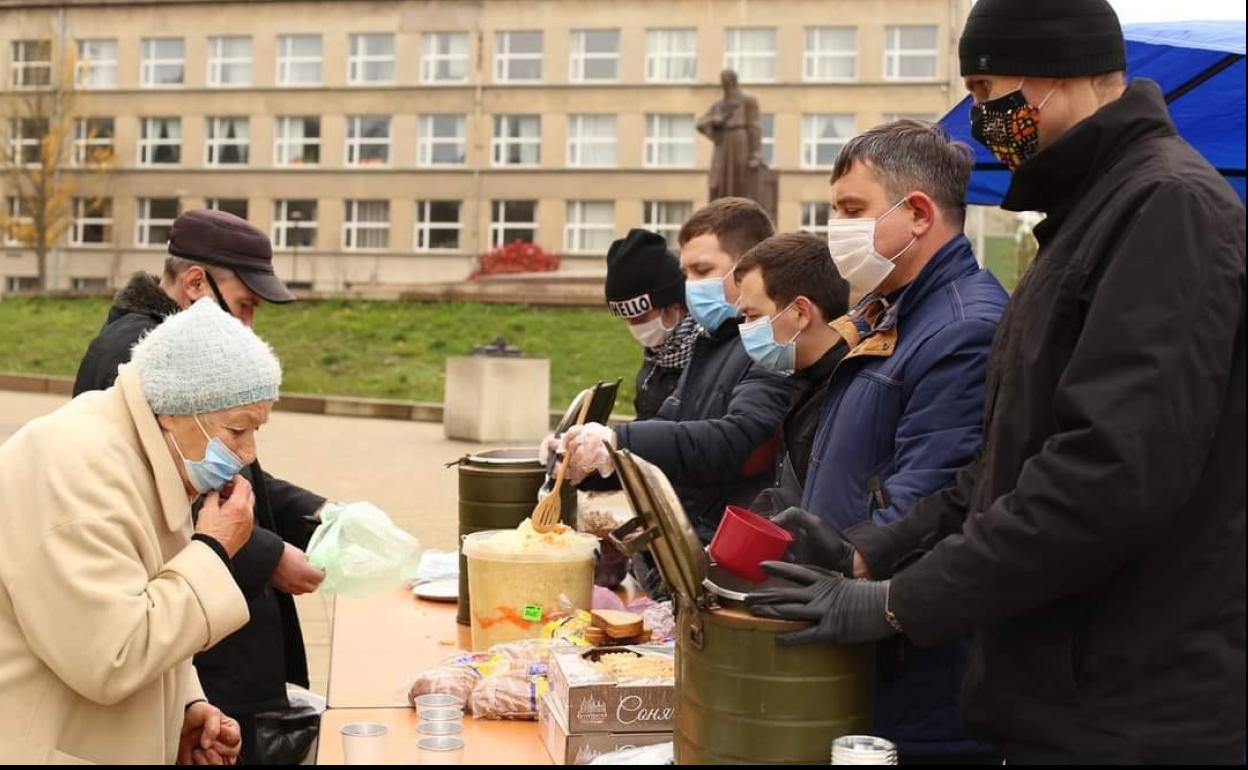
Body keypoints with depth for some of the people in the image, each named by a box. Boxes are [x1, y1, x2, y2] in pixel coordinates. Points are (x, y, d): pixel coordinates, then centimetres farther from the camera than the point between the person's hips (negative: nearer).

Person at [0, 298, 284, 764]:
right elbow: (108, 660, -28)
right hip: (38, 750, -9)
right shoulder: (76, 464, -22)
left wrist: (187, 708, 1)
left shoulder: (147, 461, 8)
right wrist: (212, 551, -20)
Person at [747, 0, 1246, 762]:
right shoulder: (1094, 214, 16)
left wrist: (900, 601, -20)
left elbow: (1116, 472, -26)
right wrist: (873, 552, 6)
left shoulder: (1171, 206, -16)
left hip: (1135, 717, -9)